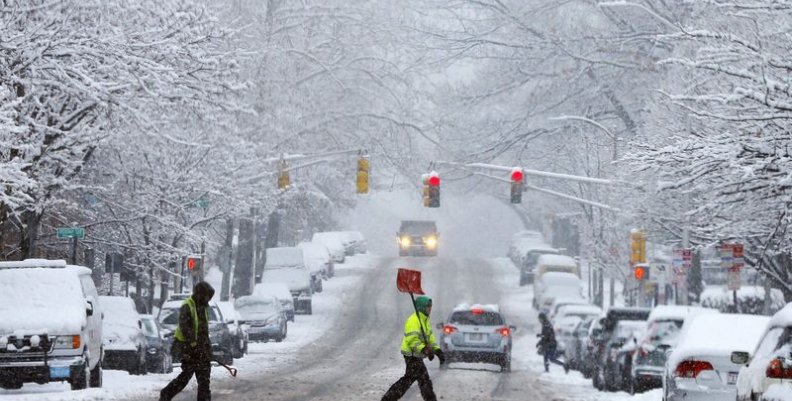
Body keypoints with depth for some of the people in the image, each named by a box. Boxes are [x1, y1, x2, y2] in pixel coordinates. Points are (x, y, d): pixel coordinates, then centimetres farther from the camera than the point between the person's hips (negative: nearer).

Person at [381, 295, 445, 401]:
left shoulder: (425, 321, 15)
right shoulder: (413, 321, -18)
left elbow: (430, 338, 19)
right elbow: (413, 340, -27)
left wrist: (437, 350, 7)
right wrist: (425, 350, -37)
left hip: (417, 355, 11)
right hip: (412, 355, -11)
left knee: (409, 379, 16)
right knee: (424, 381, -9)